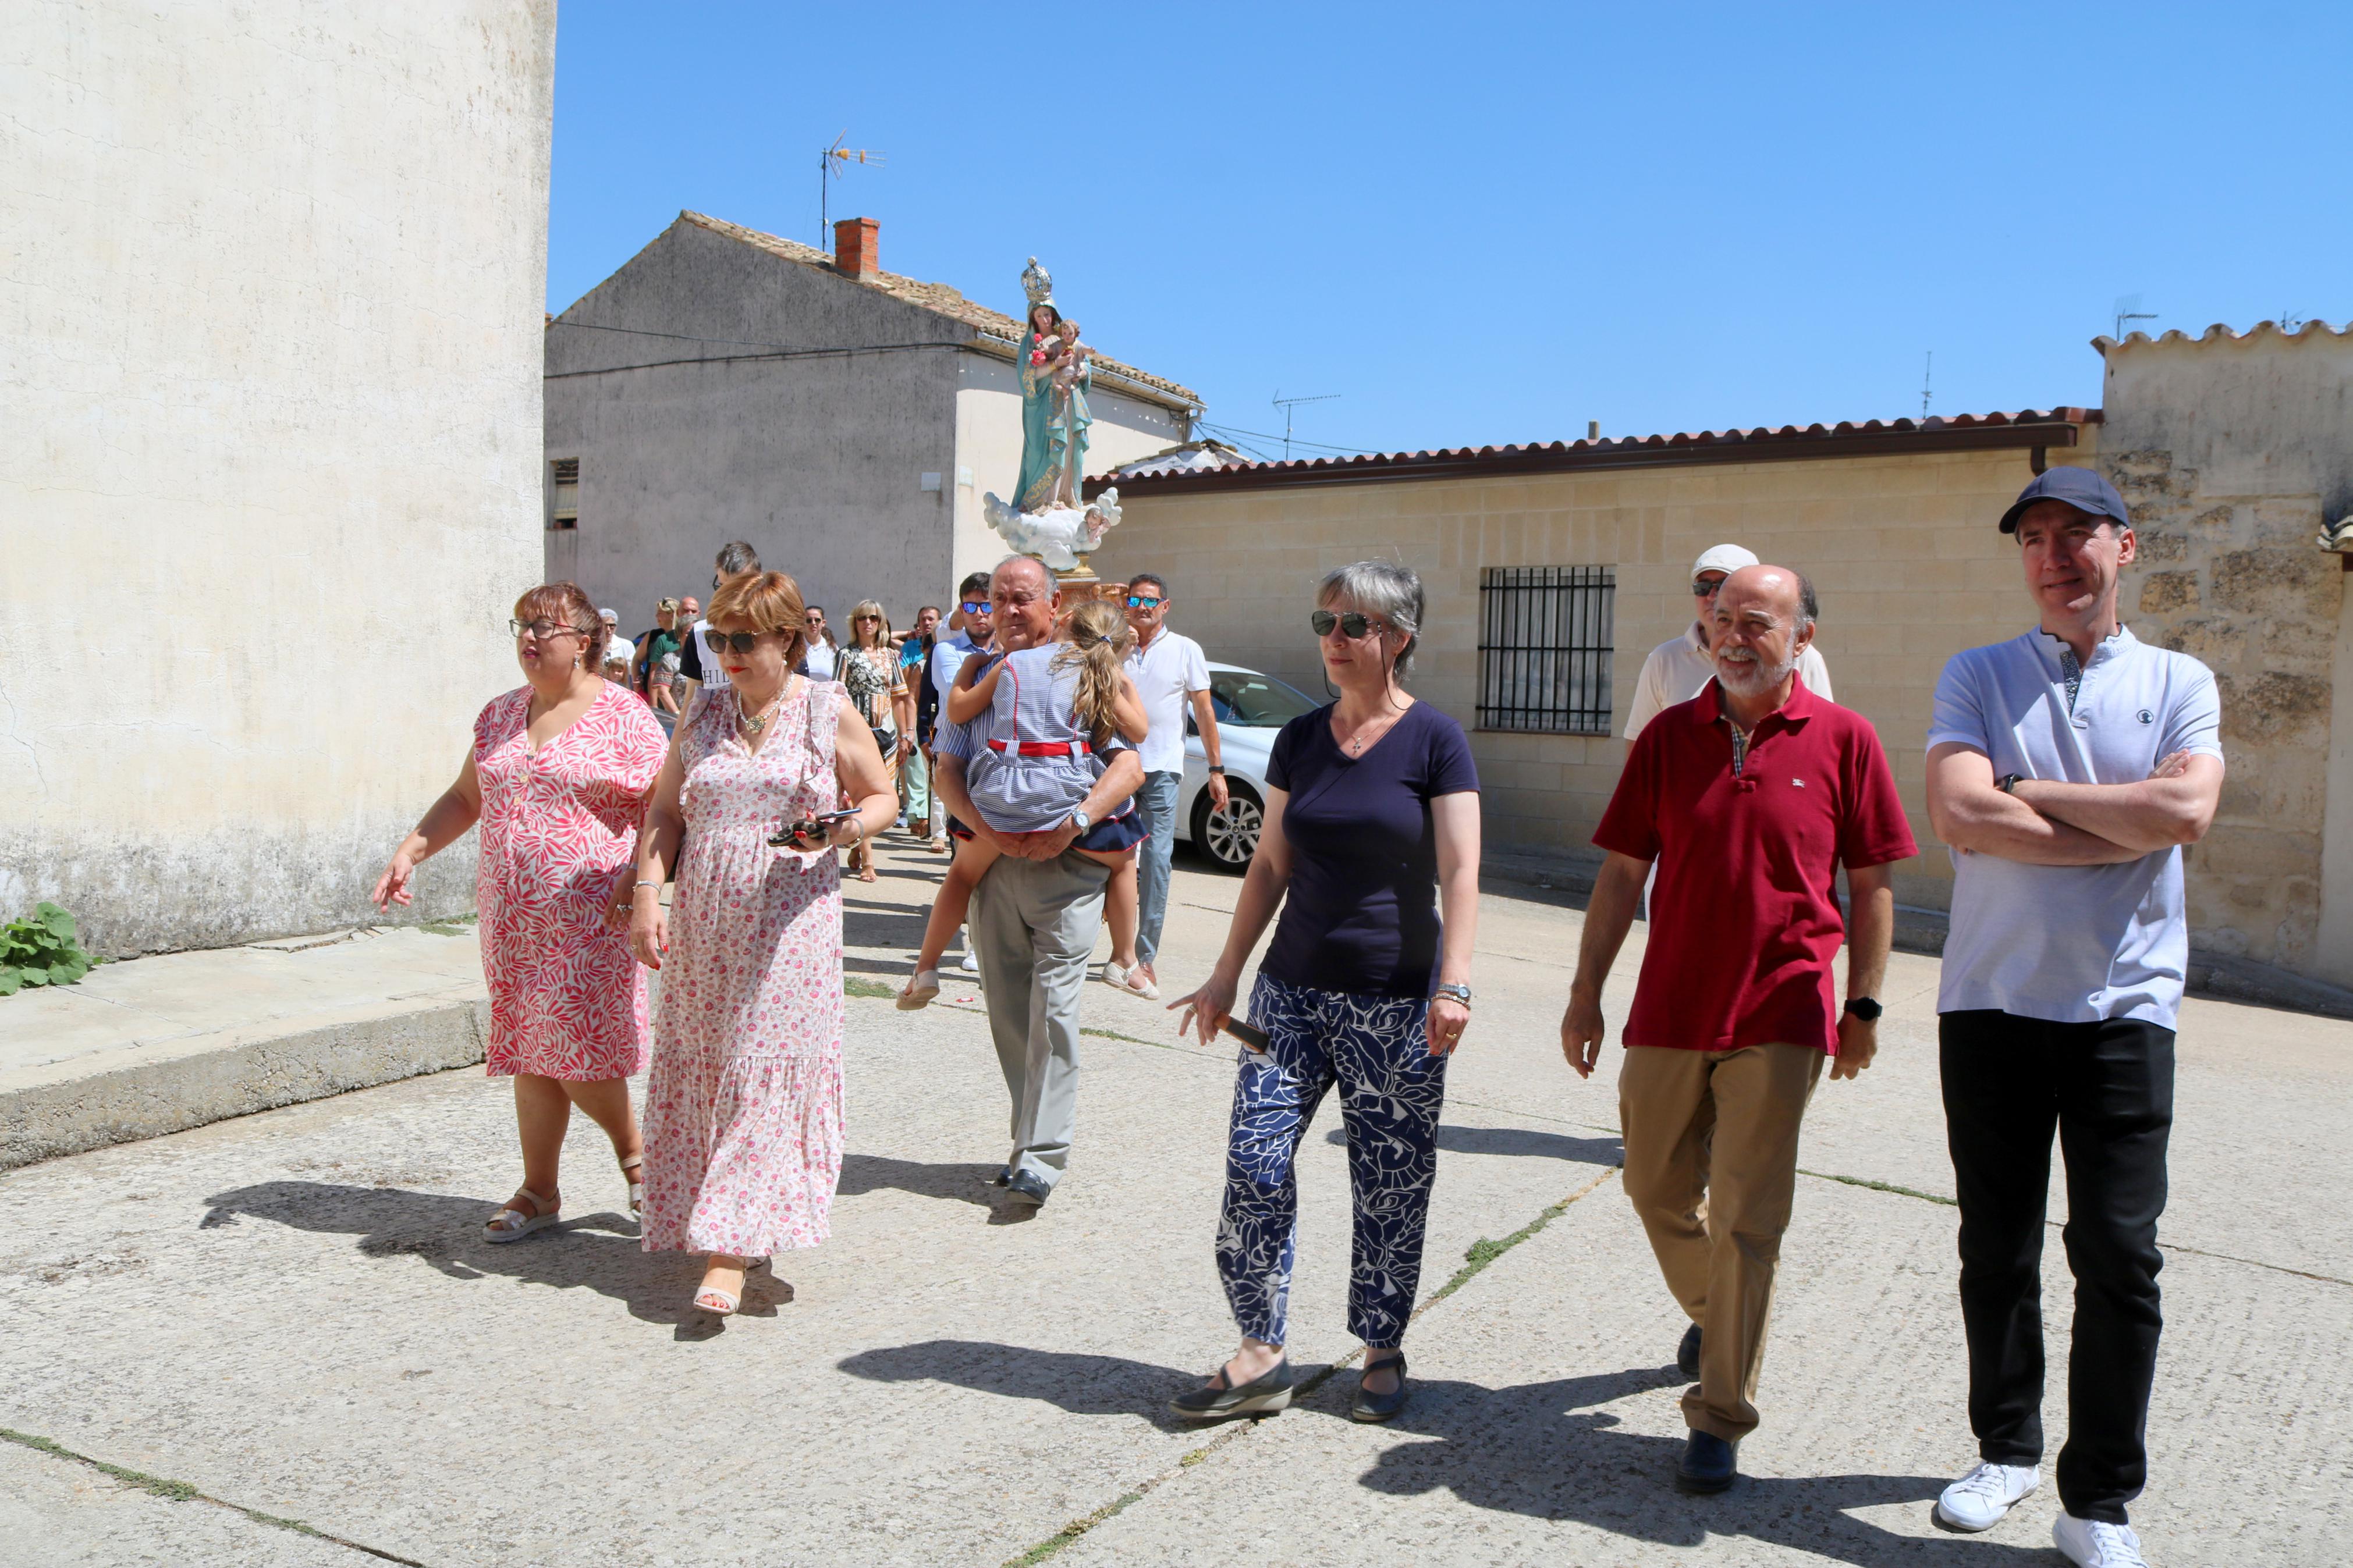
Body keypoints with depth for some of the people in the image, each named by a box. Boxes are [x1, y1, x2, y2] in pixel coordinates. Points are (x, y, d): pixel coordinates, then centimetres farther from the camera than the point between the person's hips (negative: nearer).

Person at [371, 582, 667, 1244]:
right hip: (512, 916, 6)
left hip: (589, 916, -6)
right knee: (530, 1053, 10)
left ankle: (635, 1150, 18)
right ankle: (539, 1192, 20)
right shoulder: (499, 715, 13)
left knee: (576, 1047, -8)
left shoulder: (623, 717, -5)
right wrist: (409, 852, 10)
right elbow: (464, 798, 22)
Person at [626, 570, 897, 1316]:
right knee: (702, 1073, 8)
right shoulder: (704, 713, 9)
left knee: (765, 1075, -7)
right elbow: (665, 813, 11)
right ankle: (737, 1229, 24)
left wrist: (841, 831, -15)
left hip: (789, 925, -4)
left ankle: (730, 1253, -6)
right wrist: (647, 893, -2)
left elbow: (881, 797, 7)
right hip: (704, 926, 4)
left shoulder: (829, 712, 0)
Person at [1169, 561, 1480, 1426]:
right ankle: (1261, 1354, 9)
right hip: (1294, 989, 4)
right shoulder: (1300, 739, 9)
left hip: (1396, 1001, -4)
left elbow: (1460, 872, -10)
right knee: (1254, 1164, -4)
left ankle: (1383, 1354, 22)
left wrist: (1453, 984, -20)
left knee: (1392, 1187, 5)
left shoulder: (1434, 740, -5)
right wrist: (1227, 974, 11)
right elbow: (1269, 866, 13)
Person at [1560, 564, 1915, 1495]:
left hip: (1780, 1020, -3)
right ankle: (1712, 1315, 45)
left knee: (1746, 1219, -2)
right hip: (1669, 1010, 3)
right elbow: (1622, 873, 5)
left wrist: (1862, 1006, 2)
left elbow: (1871, 885, 3)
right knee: (1658, 1191, 16)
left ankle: (1719, 1419, 9)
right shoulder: (1670, 735, 3)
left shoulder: (1844, 740, -3)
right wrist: (1586, 992, 3)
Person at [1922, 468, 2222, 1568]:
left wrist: (2027, 792, -9)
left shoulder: (2179, 684, 6)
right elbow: (1959, 816, -13)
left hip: (2124, 1008, 0)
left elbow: (2187, 813, -14)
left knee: (2118, 1254, -1)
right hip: (1992, 1002, 1)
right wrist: (2132, 824, -10)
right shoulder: (1976, 678, 5)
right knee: (1996, 1247, 9)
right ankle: (2007, 1449, 28)